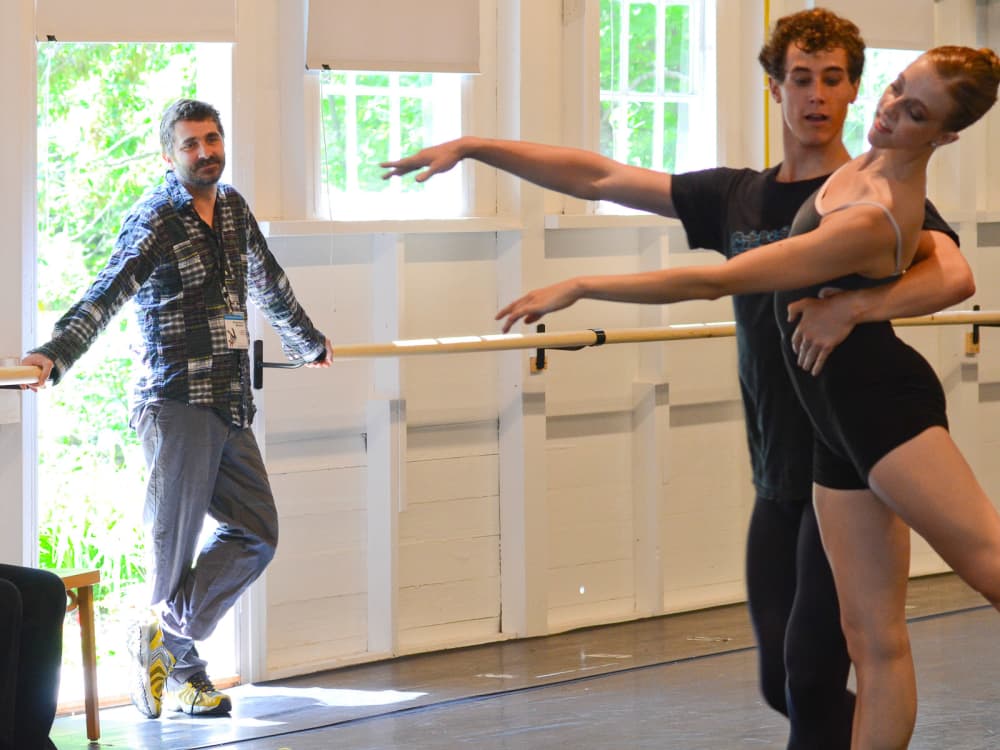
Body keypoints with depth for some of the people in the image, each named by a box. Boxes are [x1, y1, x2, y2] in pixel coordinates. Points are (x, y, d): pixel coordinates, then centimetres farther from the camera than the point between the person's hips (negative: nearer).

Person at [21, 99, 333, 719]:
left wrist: (311, 343, 45)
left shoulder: (234, 210, 15)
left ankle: (165, 638, 16)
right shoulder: (156, 220, -7)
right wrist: (55, 355, -36)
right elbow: (106, 295, -21)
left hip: (231, 406, 7)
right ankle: (181, 670, 9)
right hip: (176, 404, -7)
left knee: (256, 534, 6)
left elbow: (269, 286, 32)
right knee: (176, 539, -3)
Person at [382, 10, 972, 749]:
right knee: (783, 682, 7)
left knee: (811, 672, -9)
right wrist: (473, 147, 9)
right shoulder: (737, 197, 11)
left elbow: (955, 276, -23)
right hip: (779, 478, 6)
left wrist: (854, 306, -36)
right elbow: (599, 177, 12)